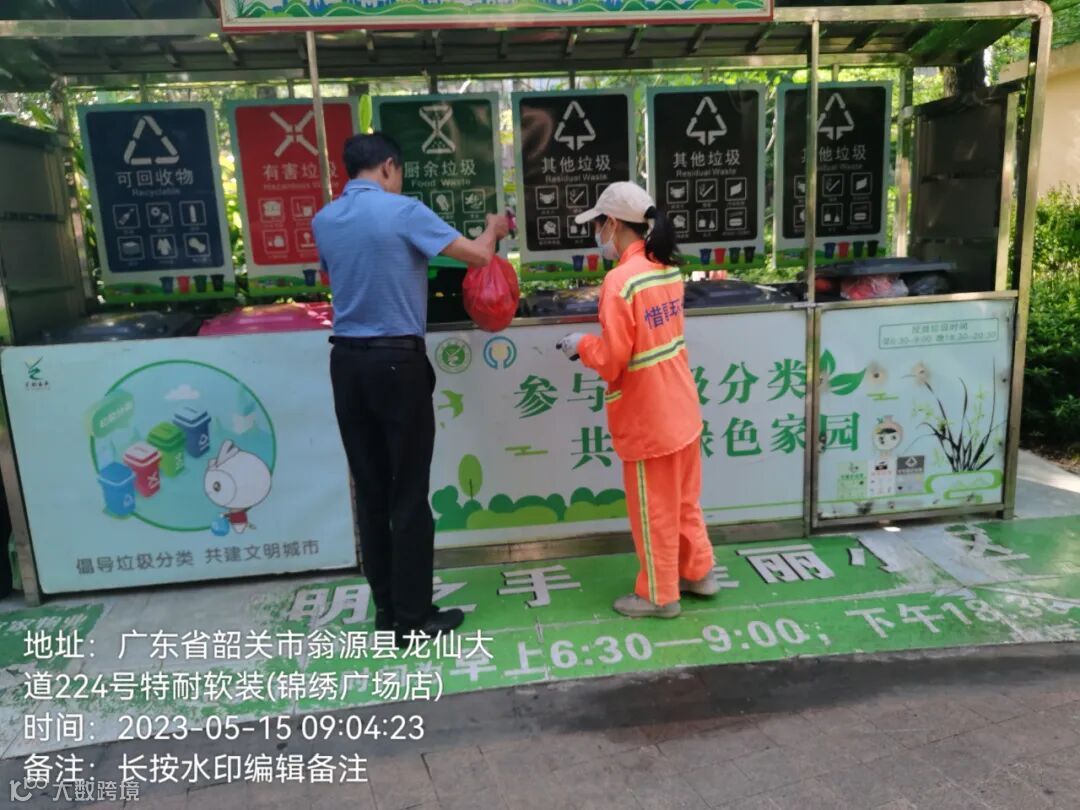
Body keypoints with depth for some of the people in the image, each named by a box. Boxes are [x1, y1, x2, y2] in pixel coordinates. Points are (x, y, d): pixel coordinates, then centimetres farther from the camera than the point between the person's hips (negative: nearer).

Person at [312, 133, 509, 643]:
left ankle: (385, 607, 22)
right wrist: (493, 229, 16)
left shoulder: (323, 221, 9)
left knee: (369, 489, 12)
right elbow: (478, 256, -7)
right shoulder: (402, 210, -9)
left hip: (346, 360, 6)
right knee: (408, 493, 2)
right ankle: (413, 618, 11)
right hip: (396, 361, -6)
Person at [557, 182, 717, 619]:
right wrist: (599, 340, 11)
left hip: (647, 418, -8)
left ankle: (659, 595, 23)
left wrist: (582, 344, -3)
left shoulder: (620, 280, -22)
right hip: (680, 406, 8)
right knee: (683, 500, 22)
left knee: (653, 510, 8)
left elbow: (611, 360, -20)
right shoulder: (668, 270, 5)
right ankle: (698, 572, 36)